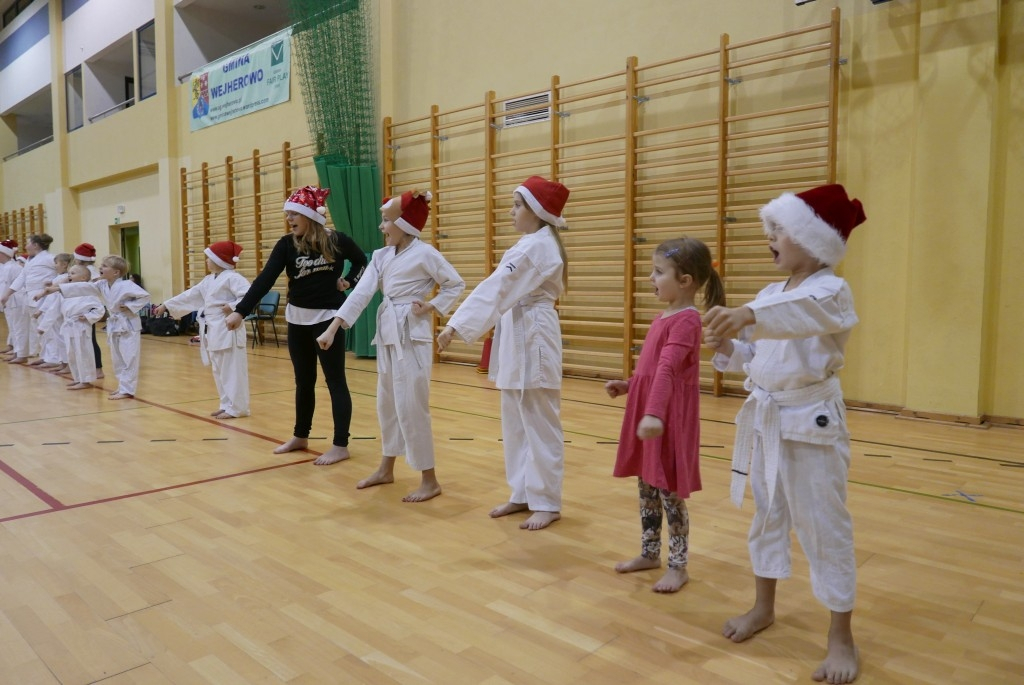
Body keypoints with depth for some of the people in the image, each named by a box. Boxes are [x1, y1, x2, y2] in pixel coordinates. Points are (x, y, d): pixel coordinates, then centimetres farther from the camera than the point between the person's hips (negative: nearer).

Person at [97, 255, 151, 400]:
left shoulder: (126, 285, -19)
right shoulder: (102, 285, 4)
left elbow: (145, 296, -20)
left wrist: (130, 307, -21)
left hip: (128, 326, -8)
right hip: (114, 325, 9)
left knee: (129, 360, -5)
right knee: (117, 360, 15)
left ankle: (126, 390, -2)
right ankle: (123, 387, 26)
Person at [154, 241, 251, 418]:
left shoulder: (232, 277, -12)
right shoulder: (208, 280, 17)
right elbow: (189, 296, 21)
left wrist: (233, 307, -23)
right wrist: (166, 305, 22)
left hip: (227, 331, -10)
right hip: (213, 331, 10)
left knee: (232, 370, -5)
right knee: (219, 371, 15)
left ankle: (236, 408, 2)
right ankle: (227, 404, 25)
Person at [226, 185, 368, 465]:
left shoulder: (337, 241, -9)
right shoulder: (286, 244, -4)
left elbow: (361, 262, 10)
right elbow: (265, 279, -12)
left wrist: (348, 281, -7)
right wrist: (240, 312, -22)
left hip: (328, 318, -4)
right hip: (297, 319, 4)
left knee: (335, 381, 0)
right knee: (304, 381, 16)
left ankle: (341, 445, 7)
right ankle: (300, 437, 32)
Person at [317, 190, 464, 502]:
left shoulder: (425, 253, -11)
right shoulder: (381, 256, 7)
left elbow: (456, 284, -2)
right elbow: (361, 292, 0)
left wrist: (431, 307, -14)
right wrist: (333, 327, -8)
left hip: (413, 335, -7)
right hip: (387, 333, 8)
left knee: (411, 407, -6)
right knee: (387, 403, 16)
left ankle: (429, 480, 6)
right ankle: (386, 469, 33)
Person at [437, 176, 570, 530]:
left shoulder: (535, 247, -17)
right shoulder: (539, 243, 15)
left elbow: (497, 289, -25)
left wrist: (456, 325, -27)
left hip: (533, 338, -10)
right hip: (520, 336, 10)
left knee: (539, 425, -1)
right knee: (516, 423, 15)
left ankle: (546, 502, 11)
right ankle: (524, 494, 26)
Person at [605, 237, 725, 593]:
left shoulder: (686, 320, -17)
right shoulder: (664, 316, 11)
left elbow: (667, 368, -30)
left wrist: (654, 413, -37)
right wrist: (628, 385, 19)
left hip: (670, 419, -9)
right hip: (646, 411, 9)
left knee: (670, 491, 2)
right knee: (647, 487, 17)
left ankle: (678, 565, 17)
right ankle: (649, 553, 31)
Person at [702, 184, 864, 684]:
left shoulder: (832, 292, -14)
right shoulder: (771, 293, 9)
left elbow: (800, 313, -38)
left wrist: (748, 316, -56)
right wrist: (728, 348, -10)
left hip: (812, 423, -7)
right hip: (766, 420, 7)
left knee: (824, 528, 2)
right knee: (767, 517, 18)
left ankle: (841, 638, 19)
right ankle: (763, 608, 36)